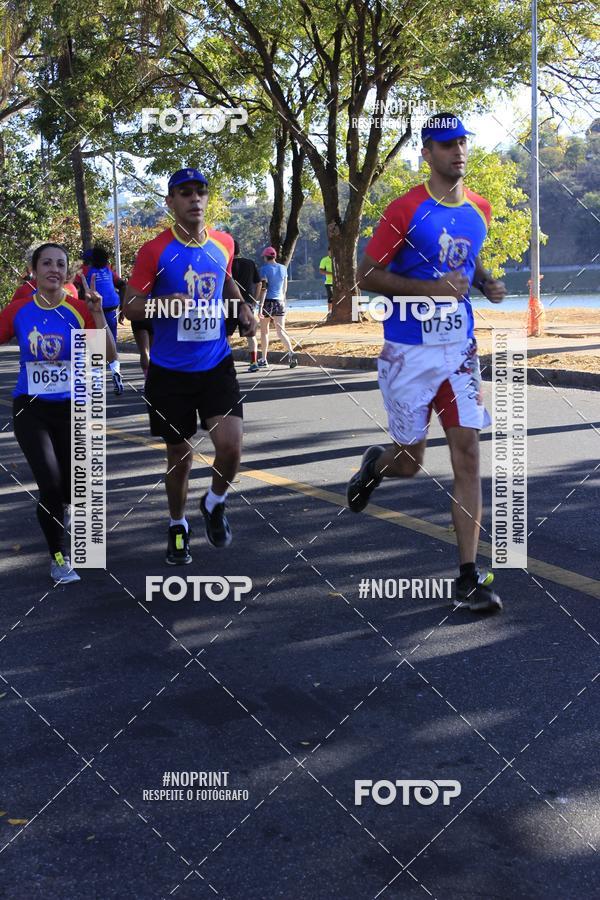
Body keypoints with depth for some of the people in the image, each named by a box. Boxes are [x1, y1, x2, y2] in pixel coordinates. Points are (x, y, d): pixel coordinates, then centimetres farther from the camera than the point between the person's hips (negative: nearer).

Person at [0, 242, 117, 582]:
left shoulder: (79, 310, -8)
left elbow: (109, 356, -15)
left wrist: (97, 313, -24)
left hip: (70, 408, 1)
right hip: (30, 408, 0)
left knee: (70, 489, 6)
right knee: (51, 484, -15)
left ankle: (55, 511, 47)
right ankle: (58, 556, 9)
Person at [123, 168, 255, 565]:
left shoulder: (224, 243, 3)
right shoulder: (155, 251, -9)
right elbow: (131, 306, -7)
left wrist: (243, 309, 6)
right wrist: (164, 305, -26)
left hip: (217, 364, 2)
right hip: (170, 371, -2)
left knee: (231, 445, -15)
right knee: (179, 455, 9)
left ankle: (215, 504, 16)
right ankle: (178, 526, 33)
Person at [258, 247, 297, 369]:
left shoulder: (263, 269, -8)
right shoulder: (283, 268, 8)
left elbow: (263, 288, -15)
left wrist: (260, 306, -17)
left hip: (267, 301, -4)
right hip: (279, 302, 4)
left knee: (264, 331, 9)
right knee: (281, 331, 1)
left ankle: (263, 360, 15)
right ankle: (291, 352, -23)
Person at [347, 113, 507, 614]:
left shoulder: (479, 209, 9)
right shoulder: (406, 209, -9)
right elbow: (367, 274, -9)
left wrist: (486, 284, 5)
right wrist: (431, 288, -20)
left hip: (461, 347, 4)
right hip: (409, 351, -4)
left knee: (468, 455, -4)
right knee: (409, 463, 4)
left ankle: (468, 579, 1)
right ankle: (375, 464, 44)